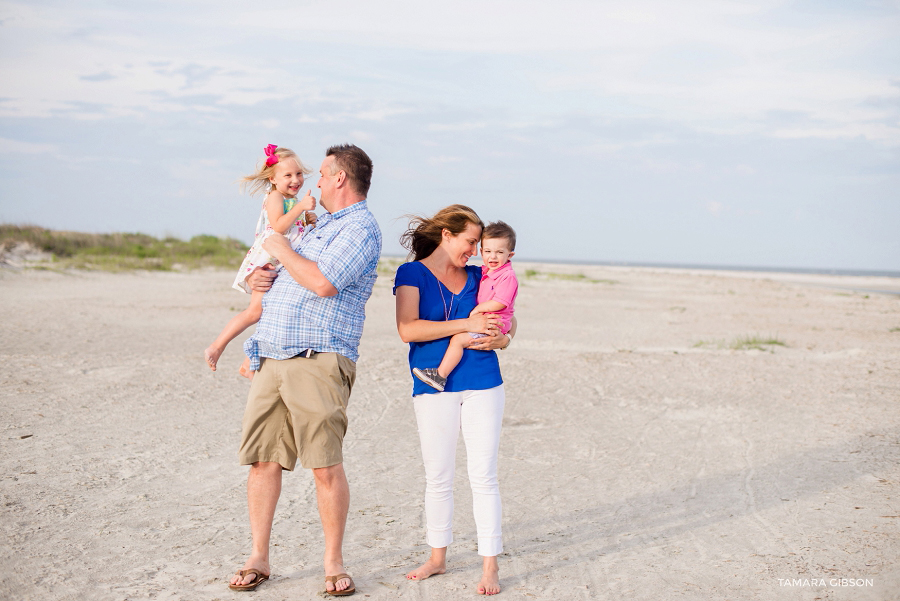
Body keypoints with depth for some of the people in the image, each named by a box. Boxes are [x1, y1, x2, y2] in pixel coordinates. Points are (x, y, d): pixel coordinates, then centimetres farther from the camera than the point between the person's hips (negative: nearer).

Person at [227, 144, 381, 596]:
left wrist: (283, 251, -3)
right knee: (262, 459, 5)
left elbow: (323, 282, -18)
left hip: (317, 361, -8)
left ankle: (334, 563, 5)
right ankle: (258, 559, 13)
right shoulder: (321, 226, 26)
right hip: (271, 359, 8)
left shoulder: (361, 227, -3)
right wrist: (258, 278, 12)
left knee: (326, 467, -8)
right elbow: (282, 273, 36)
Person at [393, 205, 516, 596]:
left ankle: (490, 566, 7)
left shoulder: (478, 277, 10)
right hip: (434, 388, -2)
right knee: (437, 477, 7)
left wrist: (503, 338, -2)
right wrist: (467, 325, -17)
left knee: (483, 475, 0)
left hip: (482, 385, 2)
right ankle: (437, 558, 23)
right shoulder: (412, 273, -2)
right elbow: (408, 329, -15)